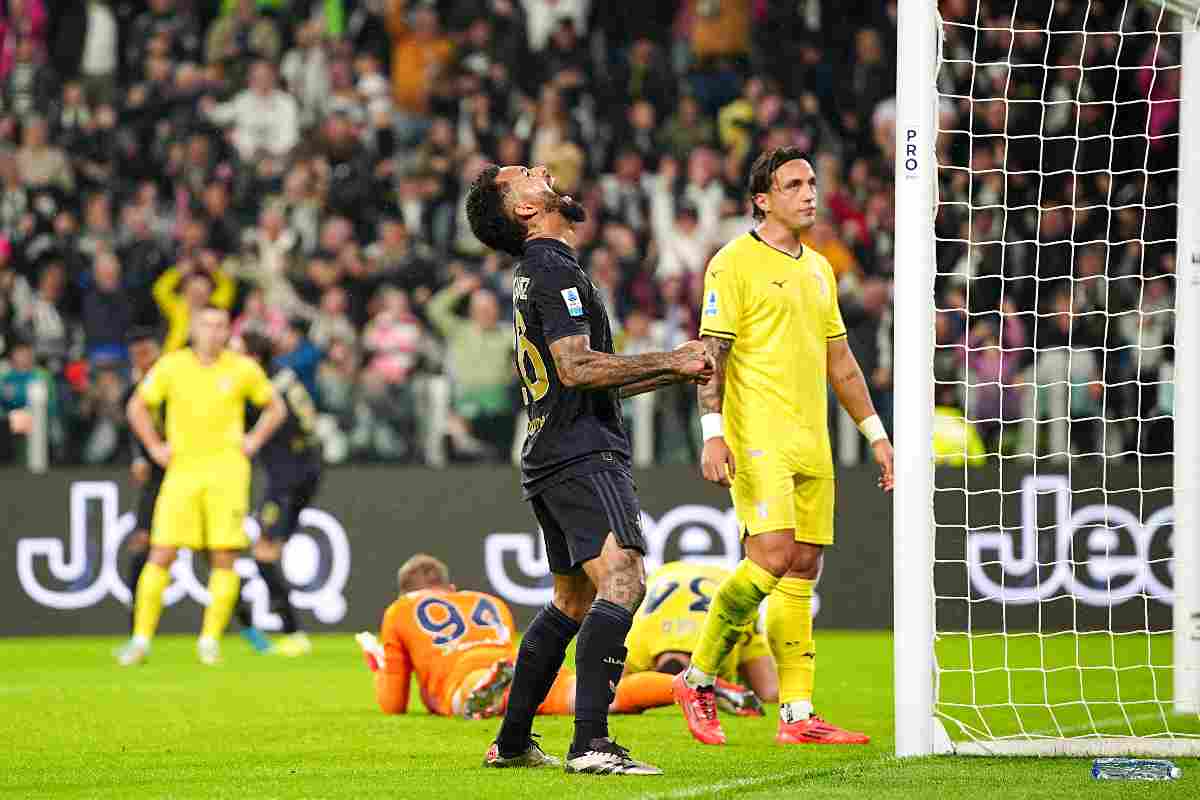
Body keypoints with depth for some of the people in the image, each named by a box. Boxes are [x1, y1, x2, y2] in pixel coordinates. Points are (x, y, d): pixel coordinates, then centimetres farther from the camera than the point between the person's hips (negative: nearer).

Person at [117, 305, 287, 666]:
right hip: (183, 468, 0)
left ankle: (210, 639, 3)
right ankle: (141, 639, -1)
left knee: (224, 557, -6)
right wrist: (154, 447, 6)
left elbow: (275, 408, 17)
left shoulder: (243, 369, 3)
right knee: (161, 553, -6)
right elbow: (137, 407, 14)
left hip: (227, 469, 0)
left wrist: (253, 441, 4)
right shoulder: (172, 366, 3)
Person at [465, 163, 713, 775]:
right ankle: (591, 745, -31)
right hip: (581, 454, -11)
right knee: (621, 582, -21)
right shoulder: (555, 270, -10)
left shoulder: (534, 272, 22)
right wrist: (670, 362, -13)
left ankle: (511, 742, 22)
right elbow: (577, 368, -20)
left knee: (573, 601, 18)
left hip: (549, 460, 11)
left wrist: (676, 374, 23)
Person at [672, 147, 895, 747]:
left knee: (802, 572, 3)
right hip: (757, 440, -7)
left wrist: (875, 434, 21)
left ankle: (797, 715, 3)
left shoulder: (818, 268, 19)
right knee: (772, 558, -19)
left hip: (811, 446, 7)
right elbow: (713, 352, -9)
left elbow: (840, 360, 24)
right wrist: (712, 432, -19)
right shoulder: (735, 262, -4)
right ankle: (698, 678, -4)